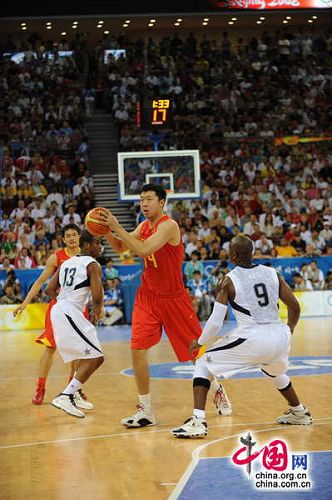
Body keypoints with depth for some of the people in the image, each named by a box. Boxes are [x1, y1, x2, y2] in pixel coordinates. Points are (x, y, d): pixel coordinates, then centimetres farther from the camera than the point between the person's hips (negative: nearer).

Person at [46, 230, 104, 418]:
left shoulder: (67, 262, 18)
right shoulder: (93, 265, -6)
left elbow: (50, 289, 20)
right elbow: (97, 296, -16)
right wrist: (97, 314, 2)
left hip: (58, 311, 9)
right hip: (71, 314, -9)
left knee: (85, 355, 23)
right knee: (96, 357, -8)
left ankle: (74, 394, 26)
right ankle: (65, 396, -16)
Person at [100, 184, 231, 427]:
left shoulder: (168, 225, -19)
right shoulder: (144, 226, 6)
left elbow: (144, 250, -32)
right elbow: (120, 247, 10)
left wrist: (118, 228, -31)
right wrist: (106, 232, -9)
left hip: (174, 298, -6)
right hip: (148, 296, 6)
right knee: (137, 350, -9)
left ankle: (217, 389, 35)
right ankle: (146, 410, -1)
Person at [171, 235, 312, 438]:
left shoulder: (228, 281, -1)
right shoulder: (273, 273, 11)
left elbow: (216, 323, -4)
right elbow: (295, 307, 11)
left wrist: (199, 342, 14)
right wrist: (288, 332, 30)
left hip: (251, 340, -5)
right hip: (279, 338, 5)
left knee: (203, 364, 13)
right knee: (273, 371, 40)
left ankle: (198, 421, -3)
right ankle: (300, 413, 51)